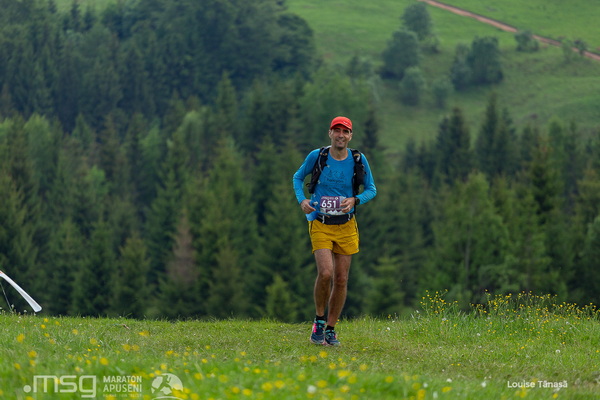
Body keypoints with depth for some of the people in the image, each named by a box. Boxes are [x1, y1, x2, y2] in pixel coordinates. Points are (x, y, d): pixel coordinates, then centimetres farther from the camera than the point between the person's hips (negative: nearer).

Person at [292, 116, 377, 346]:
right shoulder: (316, 156, -5)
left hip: (346, 225, 3)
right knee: (325, 273, -20)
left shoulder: (358, 160, -1)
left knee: (341, 279, 4)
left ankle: (330, 329, 19)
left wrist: (355, 200, -12)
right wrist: (302, 200, -7)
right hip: (320, 224, -2)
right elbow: (298, 177, 11)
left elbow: (371, 189, 9)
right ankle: (319, 321, 1)